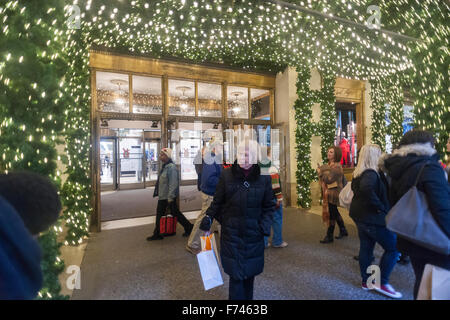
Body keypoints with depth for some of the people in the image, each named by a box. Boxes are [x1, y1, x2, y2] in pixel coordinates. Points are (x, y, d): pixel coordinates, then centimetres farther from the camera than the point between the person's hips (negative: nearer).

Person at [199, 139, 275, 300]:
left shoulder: (264, 178, -5)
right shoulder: (226, 175, -7)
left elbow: (269, 206, 5)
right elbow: (217, 201, 4)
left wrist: (264, 225, -6)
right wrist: (208, 217, -6)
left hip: (253, 234, 1)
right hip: (231, 233, -1)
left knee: (249, 272, 15)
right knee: (236, 274, 2)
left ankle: (248, 297, 40)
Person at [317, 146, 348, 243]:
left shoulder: (336, 167, -18)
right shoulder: (329, 164, 11)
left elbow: (328, 179, -24)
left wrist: (320, 172, -13)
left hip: (333, 193, -10)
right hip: (328, 193, 10)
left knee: (331, 214, -1)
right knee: (334, 213, 19)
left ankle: (329, 236, 9)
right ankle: (343, 230, 35)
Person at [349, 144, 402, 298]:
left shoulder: (358, 173, 8)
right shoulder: (371, 174, -21)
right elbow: (366, 188, -40)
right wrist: (379, 206, -28)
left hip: (360, 216, 9)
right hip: (373, 218, -9)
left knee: (366, 247, 16)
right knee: (393, 248, 4)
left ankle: (366, 280, 28)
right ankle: (382, 283, 11)